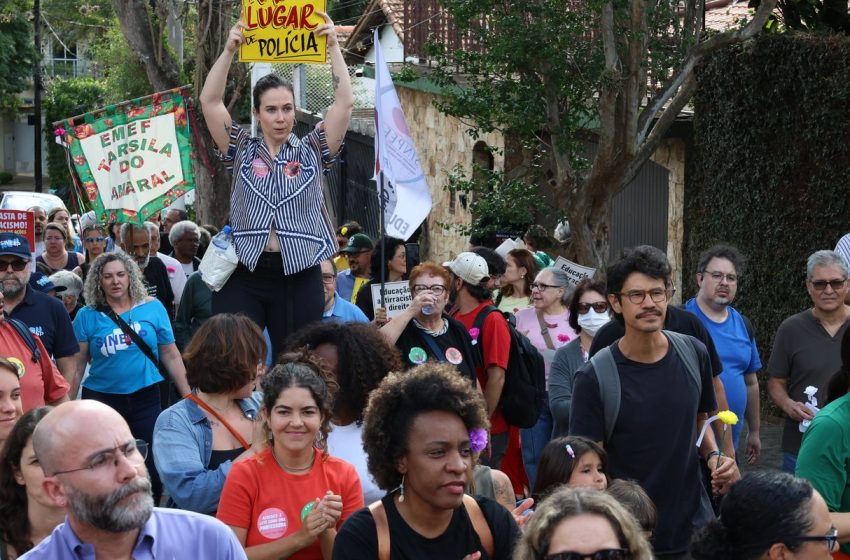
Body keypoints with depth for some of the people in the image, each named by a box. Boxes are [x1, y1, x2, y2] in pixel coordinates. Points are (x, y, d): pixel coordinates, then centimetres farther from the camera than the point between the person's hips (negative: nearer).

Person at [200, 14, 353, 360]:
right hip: (245, 274, 0)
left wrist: (333, 47, -5)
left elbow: (345, 102, -1)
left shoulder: (311, 151, 8)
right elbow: (210, 101, 0)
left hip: (299, 277, 0)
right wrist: (229, 50, -7)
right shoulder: (242, 151, 9)